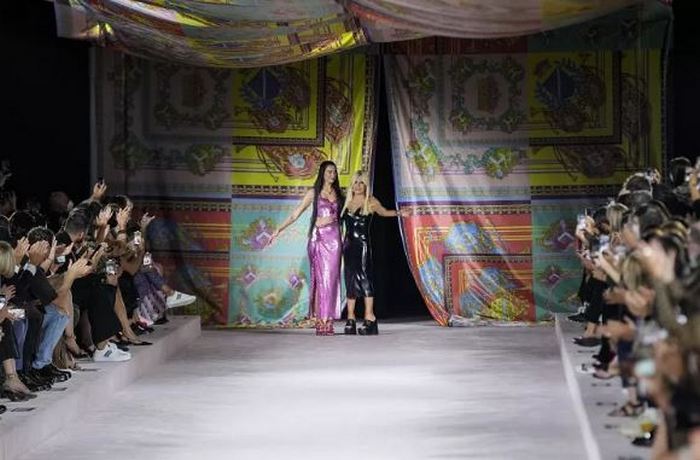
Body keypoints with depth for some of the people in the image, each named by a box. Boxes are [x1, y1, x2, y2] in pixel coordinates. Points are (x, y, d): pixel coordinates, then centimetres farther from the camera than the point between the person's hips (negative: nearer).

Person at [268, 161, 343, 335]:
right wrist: (278, 230, -2)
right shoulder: (313, 192, 5)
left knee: (331, 279, -1)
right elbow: (295, 214, 3)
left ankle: (328, 321, 0)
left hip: (334, 239, 3)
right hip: (319, 238, -3)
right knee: (321, 278, -8)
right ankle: (320, 321, -9)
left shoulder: (338, 194, 15)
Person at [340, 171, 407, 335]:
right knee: (350, 279, 6)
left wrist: (397, 213, 2)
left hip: (362, 245, -5)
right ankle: (350, 319, 10)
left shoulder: (371, 202, 1)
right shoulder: (347, 202, 12)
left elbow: (383, 212, 15)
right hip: (348, 244, 5)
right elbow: (340, 219, 23)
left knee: (363, 277, -16)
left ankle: (369, 318, -20)